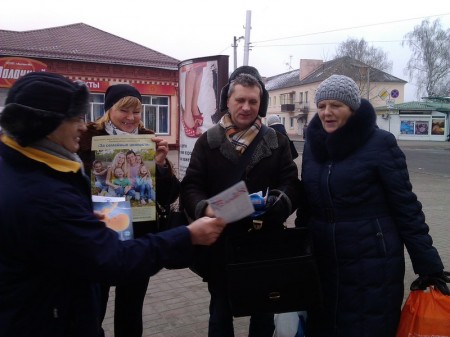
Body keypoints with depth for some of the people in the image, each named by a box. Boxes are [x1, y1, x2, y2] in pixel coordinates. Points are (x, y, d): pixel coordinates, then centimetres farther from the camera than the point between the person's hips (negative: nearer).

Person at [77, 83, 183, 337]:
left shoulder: (150, 141, 2)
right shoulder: (88, 139, -5)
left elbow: (170, 195, -2)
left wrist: (162, 164, -17)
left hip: (140, 239, 2)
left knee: (131, 311, 17)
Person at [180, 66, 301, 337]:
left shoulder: (277, 142, 3)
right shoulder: (208, 141, 0)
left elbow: (292, 185, -1)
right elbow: (190, 187, -4)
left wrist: (277, 202, -24)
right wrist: (204, 208, -26)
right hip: (221, 244, -1)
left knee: (264, 313, 19)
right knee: (221, 312, 16)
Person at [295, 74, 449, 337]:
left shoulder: (380, 143, -11)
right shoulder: (313, 144, 4)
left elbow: (406, 206, -10)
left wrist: (428, 265, -10)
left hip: (372, 266, -5)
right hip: (321, 264, 5)